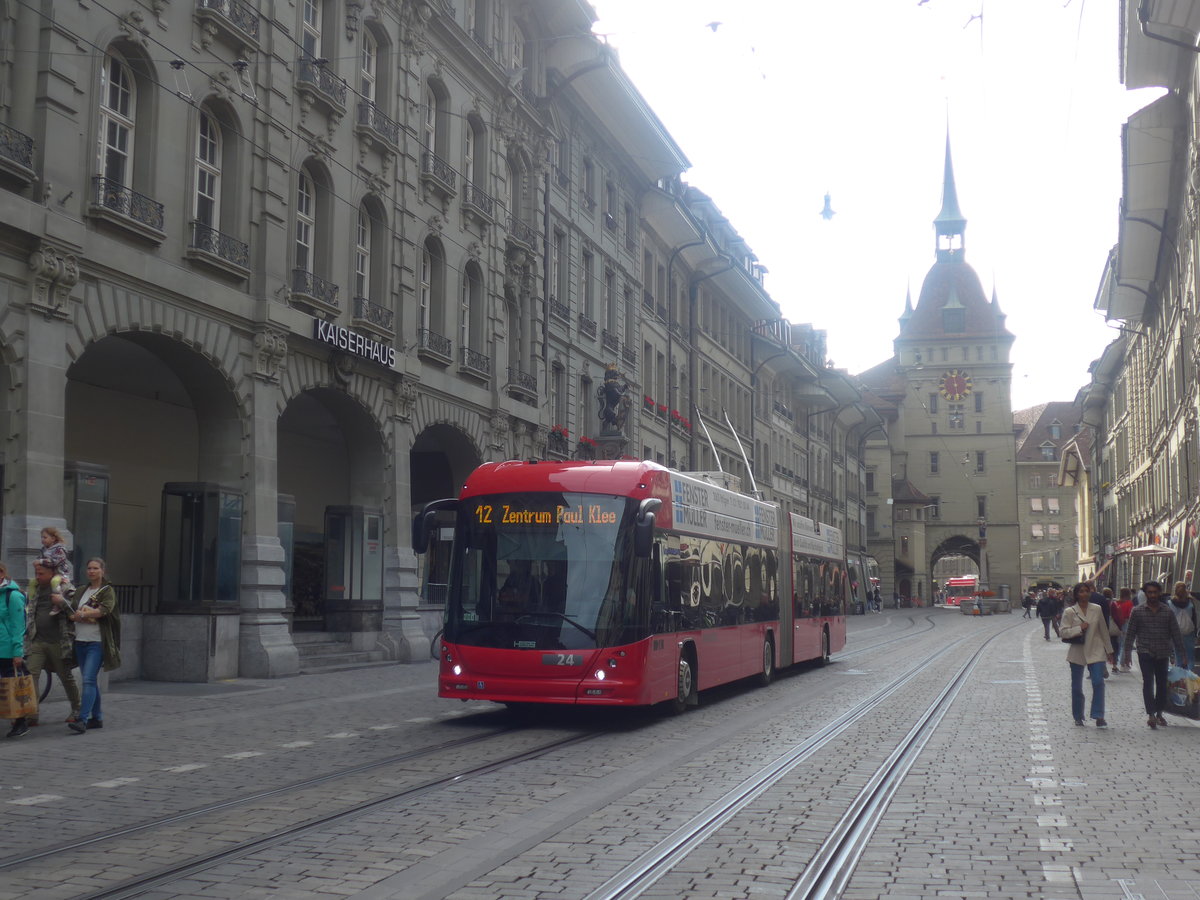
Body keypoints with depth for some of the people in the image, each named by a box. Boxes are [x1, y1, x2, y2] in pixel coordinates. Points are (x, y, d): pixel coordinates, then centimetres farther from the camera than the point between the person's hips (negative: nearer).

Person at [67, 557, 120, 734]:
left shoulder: (107, 591, -2)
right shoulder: (83, 591, 18)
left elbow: (105, 609, -17)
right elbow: (73, 612, 15)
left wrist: (82, 614, -13)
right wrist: (76, 616, -6)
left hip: (97, 642, -7)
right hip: (80, 641, 7)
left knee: (88, 680, -15)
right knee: (89, 680, 10)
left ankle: (82, 720, -19)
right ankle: (97, 718, 18)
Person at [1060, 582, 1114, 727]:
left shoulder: (1097, 609, 2)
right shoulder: (1070, 612, -4)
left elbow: (1104, 630, 9)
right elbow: (1063, 632, -7)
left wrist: (1109, 650, 12)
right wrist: (1080, 628, -18)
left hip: (1095, 651, 1)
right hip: (1077, 652, 0)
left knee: (1098, 682, -13)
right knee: (1076, 686, 8)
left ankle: (1099, 717, -10)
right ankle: (1078, 717, 23)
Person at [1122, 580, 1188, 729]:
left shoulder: (1168, 612, 4)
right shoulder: (1137, 611, 0)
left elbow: (1175, 633, 6)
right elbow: (1130, 633, 3)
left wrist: (1182, 653, 2)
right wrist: (1127, 653, -1)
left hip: (1163, 654, 2)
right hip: (1145, 653, -2)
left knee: (1162, 684, 9)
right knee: (1148, 682, -12)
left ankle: (1159, 713, 23)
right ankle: (1151, 714, -17)